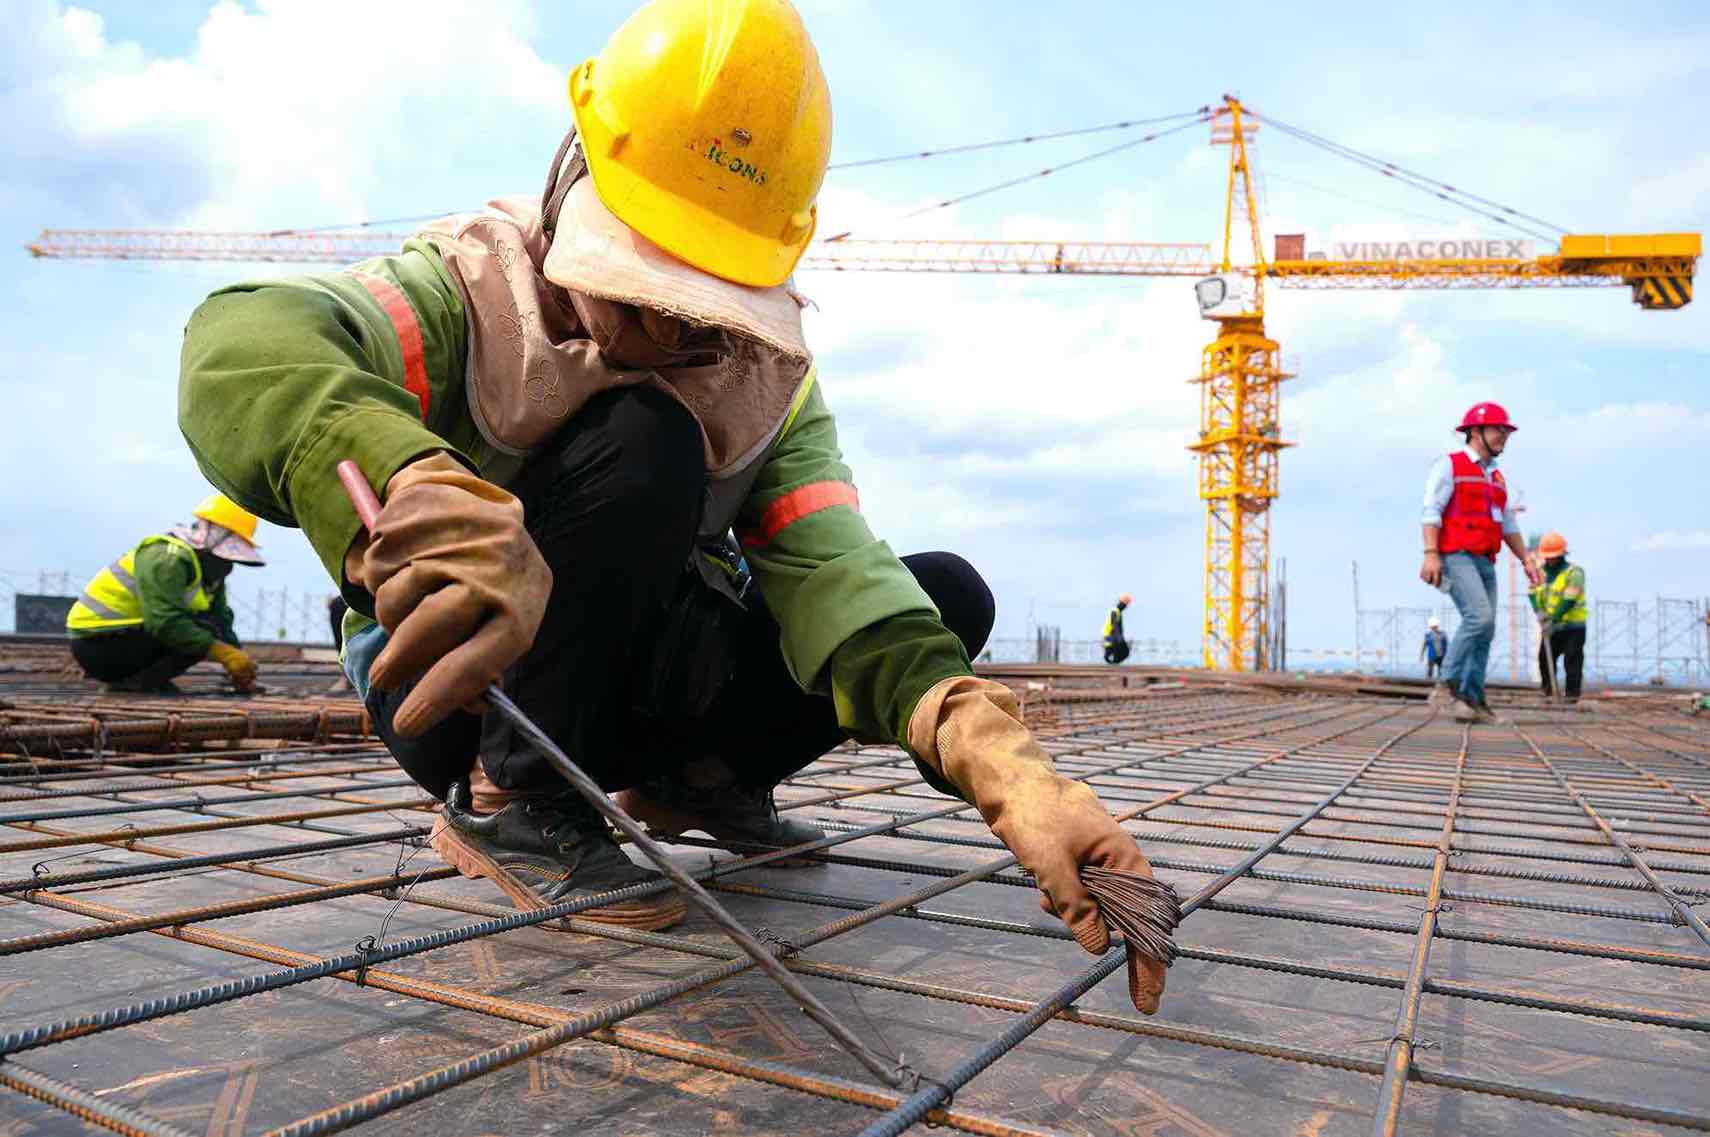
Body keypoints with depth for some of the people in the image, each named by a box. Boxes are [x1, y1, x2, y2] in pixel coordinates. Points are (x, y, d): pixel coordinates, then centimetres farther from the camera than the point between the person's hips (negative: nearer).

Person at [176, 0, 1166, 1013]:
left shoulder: (768, 380, -7)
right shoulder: (473, 291, -17)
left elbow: (834, 575, -23)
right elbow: (246, 348, -38)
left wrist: (1003, 763, -41)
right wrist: (417, 492, -62)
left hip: (631, 680, 5)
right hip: (458, 680, -4)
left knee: (948, 597, -9)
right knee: (643, 440, -32)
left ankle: (694, 779, 6)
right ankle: (509, 806, -17)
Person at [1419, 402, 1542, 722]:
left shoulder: (1496, 478, 21)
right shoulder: (1450, 465, -2)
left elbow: (1508, 525, 25)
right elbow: (1431, 511, -12)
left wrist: (1527, 560, 15)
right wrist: (1431, 554, -23)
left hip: (1484, 563, 8)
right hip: (1456, 557, -8)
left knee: (1484, 633, 3)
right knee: (1480, 617, -23)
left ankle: (1470, 700, 7)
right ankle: (1451, 680, -10)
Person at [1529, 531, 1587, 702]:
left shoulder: (1574, 573, -11)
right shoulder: (1541, 573, 8)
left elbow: (1569, 600, -19)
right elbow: (1533, 594, 3)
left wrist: (1553, 620, -24)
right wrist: (1539, 611, -17)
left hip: (1573, 626, -6)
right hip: (1551, 626, 6)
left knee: (1572, 660, -7)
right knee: (1545, 657, 7)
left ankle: (1572, 693, -2)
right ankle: (1548, 689, 21)